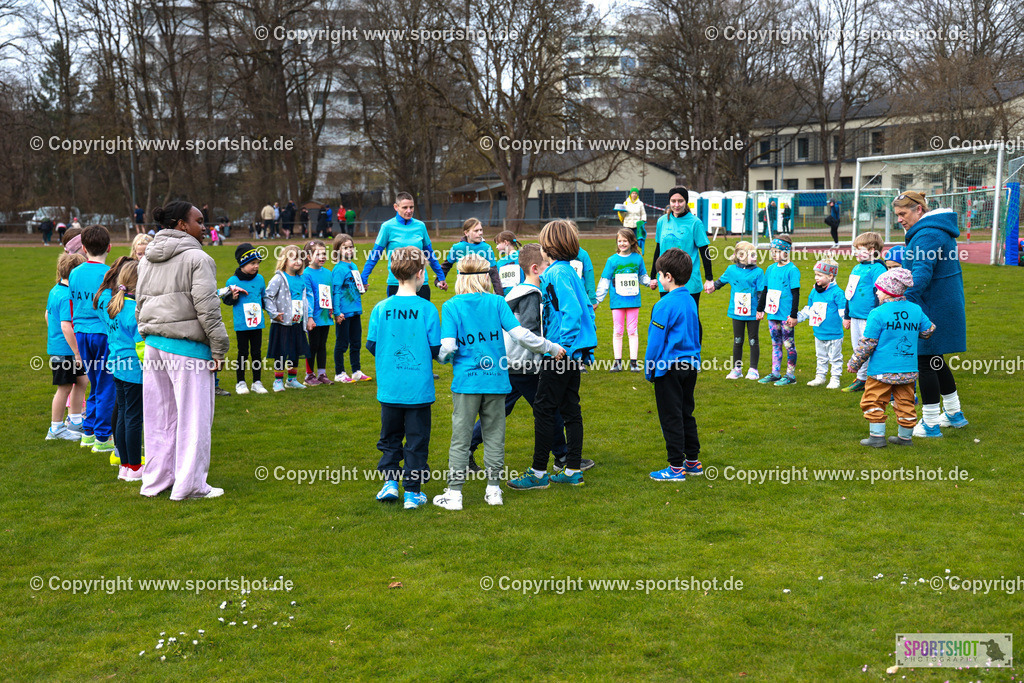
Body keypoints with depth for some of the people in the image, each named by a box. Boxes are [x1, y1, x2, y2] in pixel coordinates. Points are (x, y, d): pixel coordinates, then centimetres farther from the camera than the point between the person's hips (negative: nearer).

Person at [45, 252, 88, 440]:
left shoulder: (55, 291, 8)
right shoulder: (67, 297, -22)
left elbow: (48, 314, 22)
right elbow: (66, 327, -27)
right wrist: (77, 353, -23)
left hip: (56, 345, 10)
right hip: (65, 350, -10)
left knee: (81, 381, 17)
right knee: (64, 388, 2)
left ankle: (74, 421, 27)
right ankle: (56, 428, 14)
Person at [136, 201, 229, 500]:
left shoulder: (147, 260, 16)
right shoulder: (196, 258, -9)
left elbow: (140, 303, 21)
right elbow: (207, 307, -14)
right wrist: (219, 348, -10)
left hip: (153, 344, 8)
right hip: (187, 346, -8)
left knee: (158, 415, 14)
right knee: (193, 416, -1)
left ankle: (155, 480, 21)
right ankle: (189, 484, 2)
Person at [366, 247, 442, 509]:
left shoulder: (381, 308, -4)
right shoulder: (427, 308, -10)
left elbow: (371, 345, 2)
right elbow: (436, 348, -6)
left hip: (389, 387, 2)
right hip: (419, 387, -2)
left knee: (390, 436, 18)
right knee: (416, 439, 7)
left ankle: (390, 482, 12)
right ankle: (413, 492, 10)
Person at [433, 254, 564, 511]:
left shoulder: (451, 306, -4)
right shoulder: (497, 302, -1)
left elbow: (447, 346, -11)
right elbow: (520, 334, -6)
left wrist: (441, 357, 12)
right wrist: (551, 347, 6)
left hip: (466, 381, -1)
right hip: (496, 380, 1)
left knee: (461, 437, 5)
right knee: (494, 435, 12)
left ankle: (454, 493, 9)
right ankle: (493, 489, 18)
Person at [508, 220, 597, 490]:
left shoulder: (556, 273, -16)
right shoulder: (570, 271, 12)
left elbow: (572, 311, -25)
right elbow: (586, 307, 16)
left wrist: (562, 346, -22)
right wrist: (588, 339, 19)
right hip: (574, 352, 10)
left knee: (544, 409, -2)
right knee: (570, 409, 12)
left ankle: (539, 473, 5)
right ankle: (573, 470, 17)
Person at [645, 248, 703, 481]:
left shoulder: (665, 305, -18)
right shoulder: (690, 301, 8)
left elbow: (656, 340, -15)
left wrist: (649, 370, -6)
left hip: (669, 368, -8)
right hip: (690, 366, 8)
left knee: (671, 417, -1)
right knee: (686, 414, 17)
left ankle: (676, 467, 2)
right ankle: (693, 461, 23)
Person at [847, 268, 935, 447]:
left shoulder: (878, 313, -12)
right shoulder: (916, 310, 2)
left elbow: (867, 343, -9)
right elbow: (928, 331, 15)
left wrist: (854, 363, 2)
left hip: (882, 370, -5)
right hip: (908, 370, 5)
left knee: (873, 402, 7)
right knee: (905, 403, 14)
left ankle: (877, 435, 6)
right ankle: (905, 436, 22)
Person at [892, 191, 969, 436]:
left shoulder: (928, 235, -20)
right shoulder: (936, 230, 15)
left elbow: (921, 273, -31)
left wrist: (902, 301, -40)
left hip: (932, 310, -11)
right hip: (944, 305, 11)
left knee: (925, 361, -3)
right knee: (934, 360, 20)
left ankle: (930, 423, 3)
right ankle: (954, 414, 31)